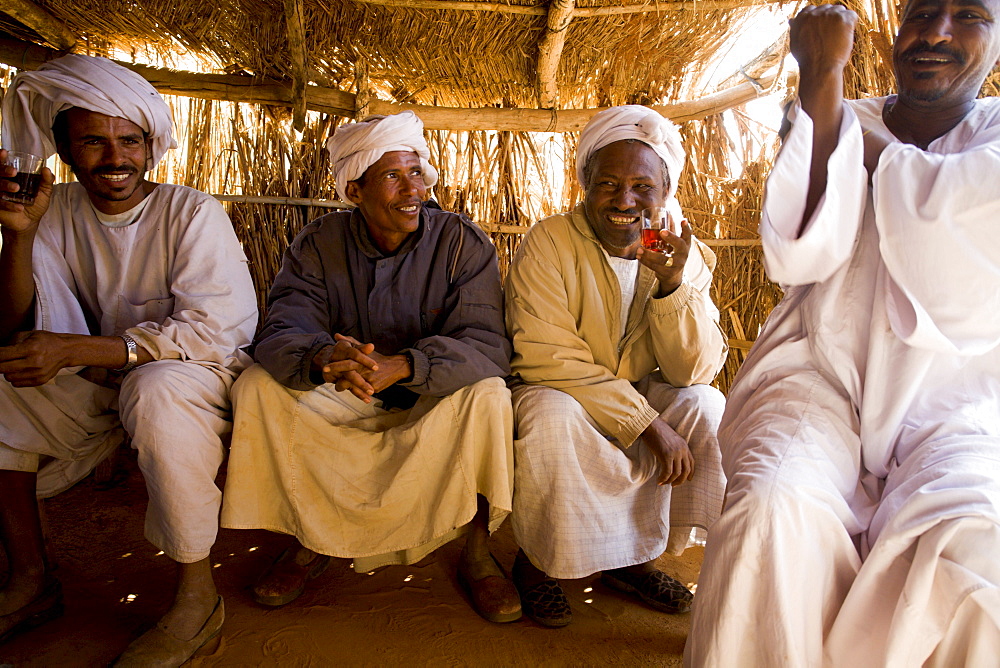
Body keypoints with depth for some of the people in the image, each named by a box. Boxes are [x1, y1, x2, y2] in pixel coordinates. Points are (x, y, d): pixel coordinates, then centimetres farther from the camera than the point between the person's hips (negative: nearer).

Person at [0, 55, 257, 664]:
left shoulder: (192, 212, -13)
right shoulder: (59, 211, 0)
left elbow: (211, 329, -22)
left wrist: (74, 350, -28)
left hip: (200, 373, -5)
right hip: (103, 385, 6)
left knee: (156, 387, -35)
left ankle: (198, 594, -19)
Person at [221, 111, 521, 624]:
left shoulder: (463, 243, -13)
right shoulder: (317, 245, -6)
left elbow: (487, 345, -25)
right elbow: (281, 334, -18)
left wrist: (400, 365, -43)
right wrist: (323, 360, -43)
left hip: (435, 406, -2)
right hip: (342, 406, 2)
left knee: (487, 394, -32)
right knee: (258, 386, -19)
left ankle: (476, 555, -11)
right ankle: (310, 540, -2)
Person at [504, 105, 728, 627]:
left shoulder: (688, 257, -4)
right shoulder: (549, 244, -16)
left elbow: (696, 370, -11)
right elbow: (548, 359, -23)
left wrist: (673, 284, -28)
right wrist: (648, 426, -27)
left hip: (640, 397, 4)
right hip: (558, 395, -4)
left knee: (705, 407, -20)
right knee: (553, 415, -34)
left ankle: (634, 557, -1)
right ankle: (535, 560, -7)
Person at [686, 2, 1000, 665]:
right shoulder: (838, 120, 10)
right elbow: (796, 256, -10)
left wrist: (857, 133, 0)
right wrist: (822, 80, -10)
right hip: (821, 381, 0)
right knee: (774, 514, -30)